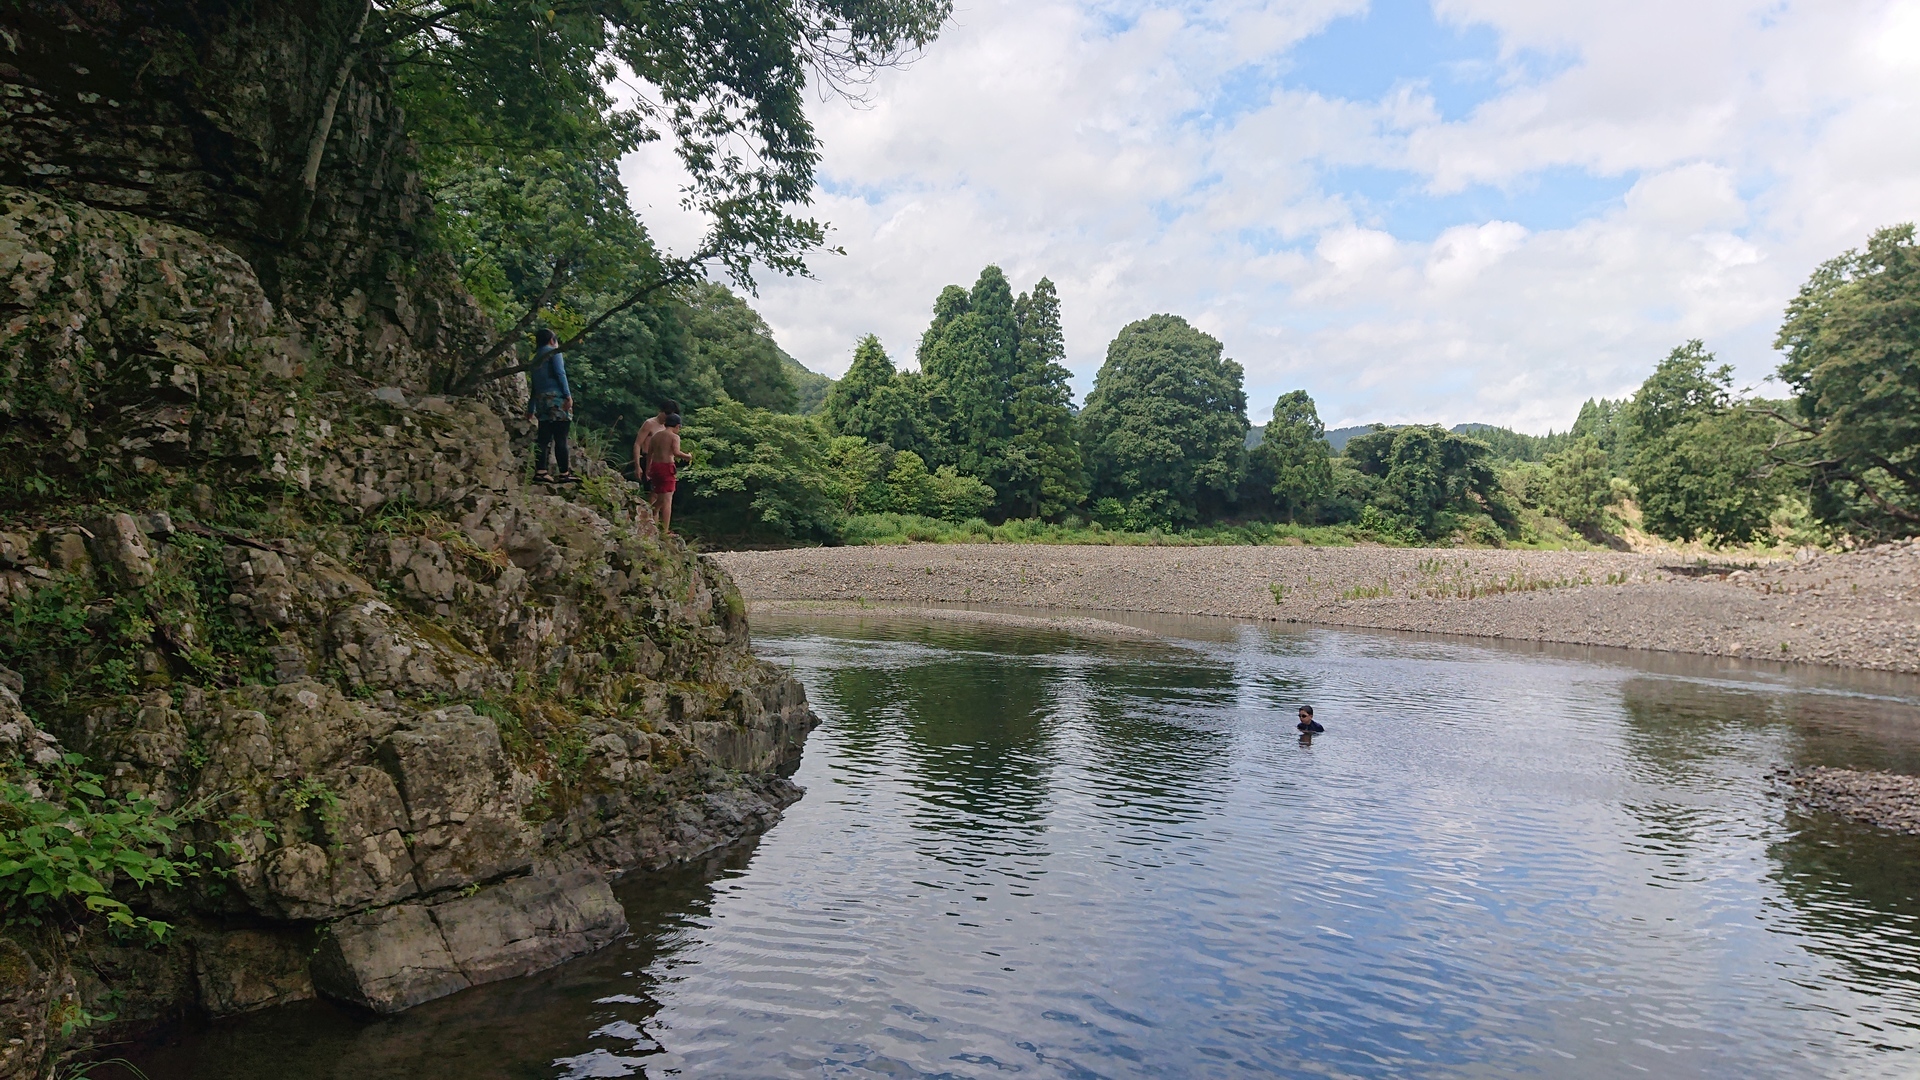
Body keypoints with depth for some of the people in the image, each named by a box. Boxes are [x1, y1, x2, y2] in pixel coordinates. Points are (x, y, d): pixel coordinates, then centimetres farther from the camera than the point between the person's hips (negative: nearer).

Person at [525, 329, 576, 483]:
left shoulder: (537, 357, 24)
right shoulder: (553, 352, 3)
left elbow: (534, 385, 24)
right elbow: (560, 373, -12)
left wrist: (531, 409, 24)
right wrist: (568, 395, -18)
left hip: (542, 400, 8)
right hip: (556, 398, -8)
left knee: (544, 437, 6)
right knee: (560, 438, -9)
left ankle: (540, 471, 0)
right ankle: (564, 473, -10)